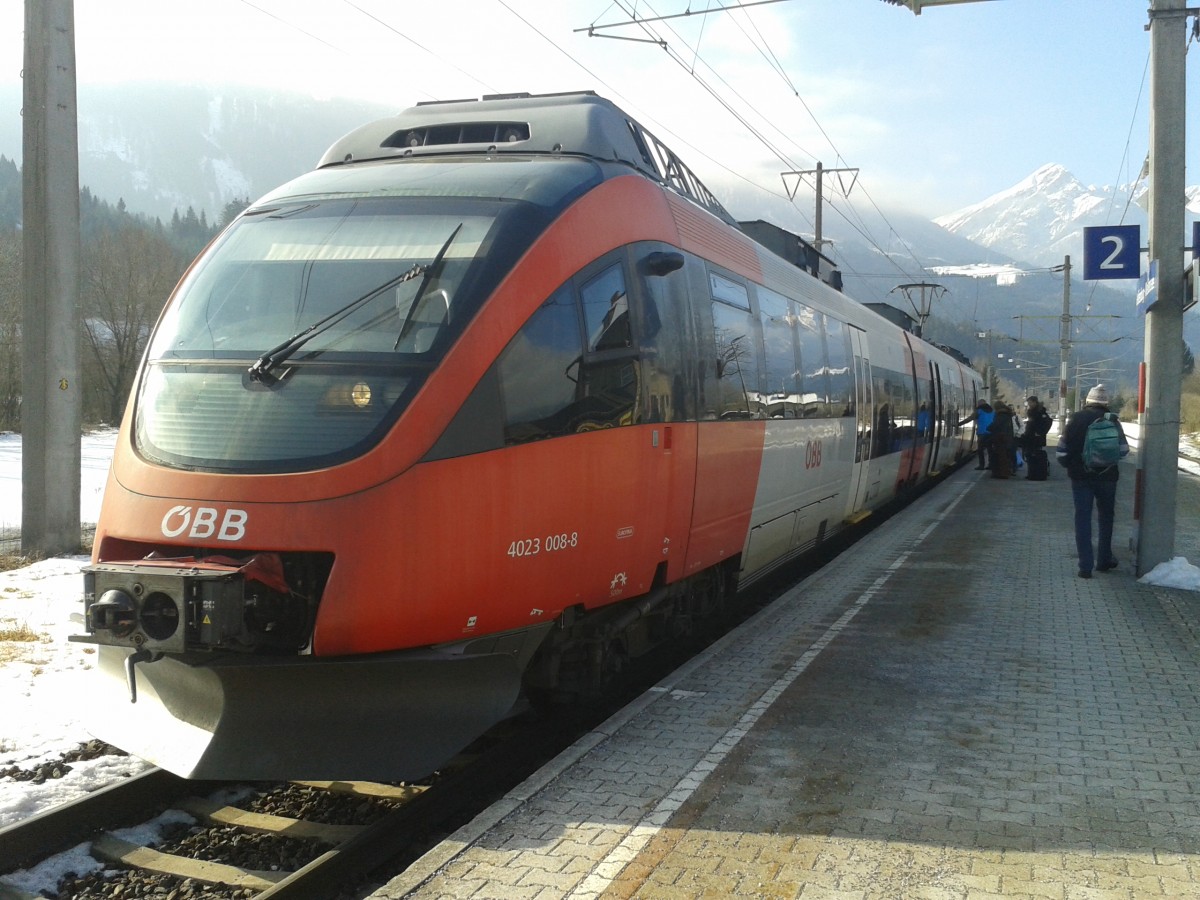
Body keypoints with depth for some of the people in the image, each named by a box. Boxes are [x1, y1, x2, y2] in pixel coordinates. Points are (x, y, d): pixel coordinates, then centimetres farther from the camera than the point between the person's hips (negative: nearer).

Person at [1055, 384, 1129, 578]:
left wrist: (1070, 466, 15)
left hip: (1080, 476, 0)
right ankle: (1104, 560, 24)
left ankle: (1085, 566, -3)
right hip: (1106, 477, 0)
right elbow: (1123, 449, -7)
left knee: (1082, 518, 3)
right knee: (1105, 517, 17)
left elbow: (1061, 451, -4)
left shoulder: (1075, 419, -3)